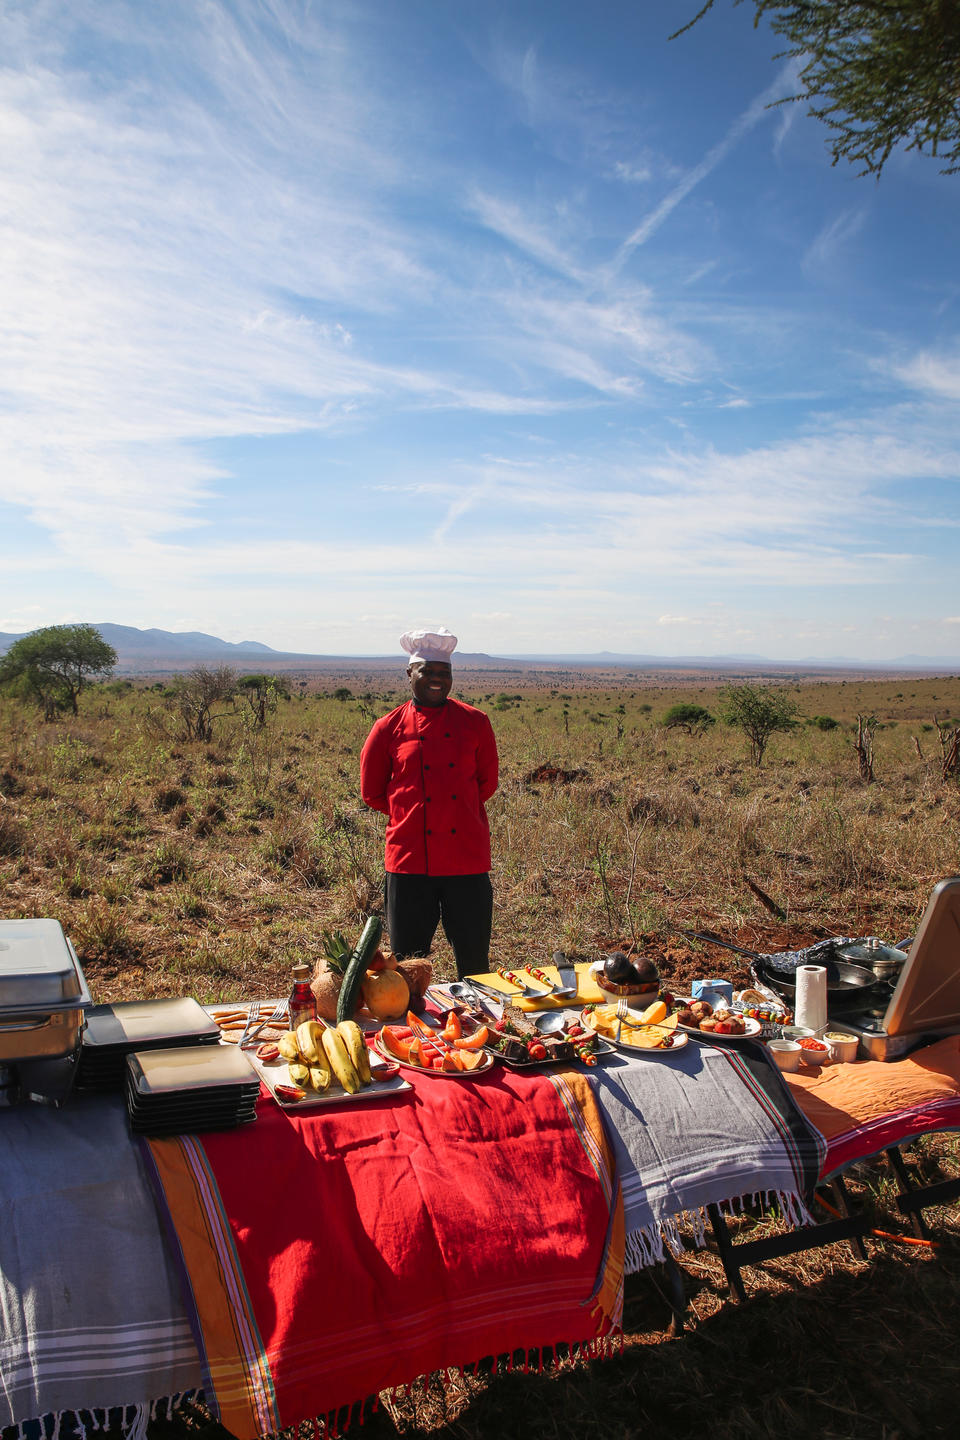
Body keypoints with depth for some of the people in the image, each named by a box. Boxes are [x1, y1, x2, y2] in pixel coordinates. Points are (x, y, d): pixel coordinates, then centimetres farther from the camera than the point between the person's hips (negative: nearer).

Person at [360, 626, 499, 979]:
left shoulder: (474, 722, 4)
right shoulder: (389, 728, 1)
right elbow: (372, 791, 9)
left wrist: (462, 813, 10)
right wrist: (410, 815, 7)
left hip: (467, 859, 1)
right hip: (409, 858, -1)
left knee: (474, 960, 10)